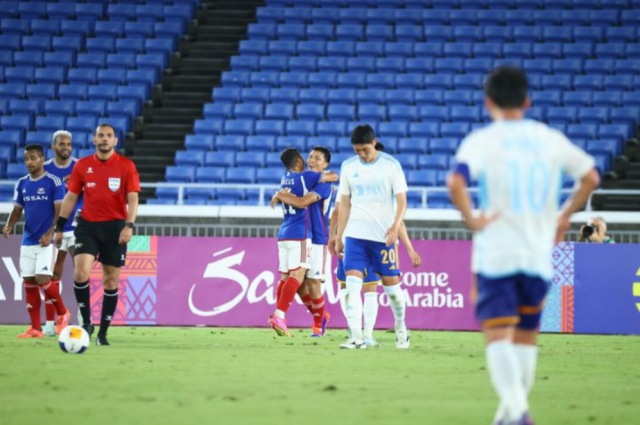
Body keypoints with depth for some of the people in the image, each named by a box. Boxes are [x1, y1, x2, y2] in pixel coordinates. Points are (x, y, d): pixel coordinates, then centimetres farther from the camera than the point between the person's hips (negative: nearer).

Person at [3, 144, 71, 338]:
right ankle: (35, 328, 7)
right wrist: (9, 226, -4)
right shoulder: (22, 184, 10)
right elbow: (17, 209, 15)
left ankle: (63, 313, 7)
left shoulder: (53, 182, -7)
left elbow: (60, 211, -9)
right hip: (28, 241, 6)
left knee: (42, 279, -16)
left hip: (46, 240, -6)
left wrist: (50, 233, -20)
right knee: (29, 283, 2)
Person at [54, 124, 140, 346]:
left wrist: (129, 225, -23)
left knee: (111, 280, 3)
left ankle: (103, 332, 12)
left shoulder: (126, 166, -3)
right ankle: (86, 322, -2)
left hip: (115, 227, -1)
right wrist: (59, 227, 7)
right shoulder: (82, 165, 4)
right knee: (80, 273, -17)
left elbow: (132, 198, -8)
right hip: (88, 226, 1)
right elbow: (71, 197, 10)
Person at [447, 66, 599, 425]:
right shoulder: (550, 138, 6)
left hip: (495, 253, -3)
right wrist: (565, 216, 18)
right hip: (538, 254, 3)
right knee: (526, 338, 16)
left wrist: (471, 219, -10)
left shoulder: (481, 140, -5)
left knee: (498, 337, -7)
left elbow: (456, 182, -22)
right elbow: (591, 177, 9)